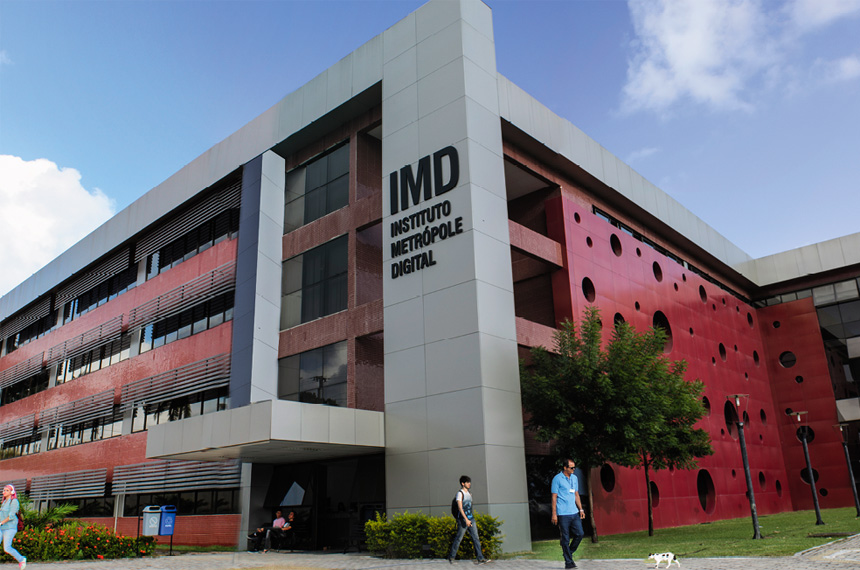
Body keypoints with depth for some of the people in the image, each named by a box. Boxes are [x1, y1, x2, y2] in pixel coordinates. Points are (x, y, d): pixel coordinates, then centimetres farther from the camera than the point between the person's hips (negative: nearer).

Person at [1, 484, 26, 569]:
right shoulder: (4, 502, 18)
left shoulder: (14, 501, -7)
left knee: (7, 548, -13)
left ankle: (21, 559, 6)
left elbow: (11, 516, -15)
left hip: (10, 528, -7)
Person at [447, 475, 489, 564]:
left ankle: (480, 558, -1)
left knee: (476, 538, 0)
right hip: (463, 519, -7)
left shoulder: (469, 493, 15)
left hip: (471, 518, 7)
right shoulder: (460, 493, -9)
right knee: (458, 539, 1)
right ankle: (451, 557, 15)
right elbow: (460, 507, -17)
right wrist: (466, 519, -25)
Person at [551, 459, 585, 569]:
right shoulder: (557, 479, -6)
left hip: (575, 513, 6)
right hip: (563, 514, -6)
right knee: (565, 539, 0)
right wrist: (554, 514, -9)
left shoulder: (574, 478, 14)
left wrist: (580, 509, 13)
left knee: (580, 534, 2)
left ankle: (569, 553, 23)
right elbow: (554, 497, -6)